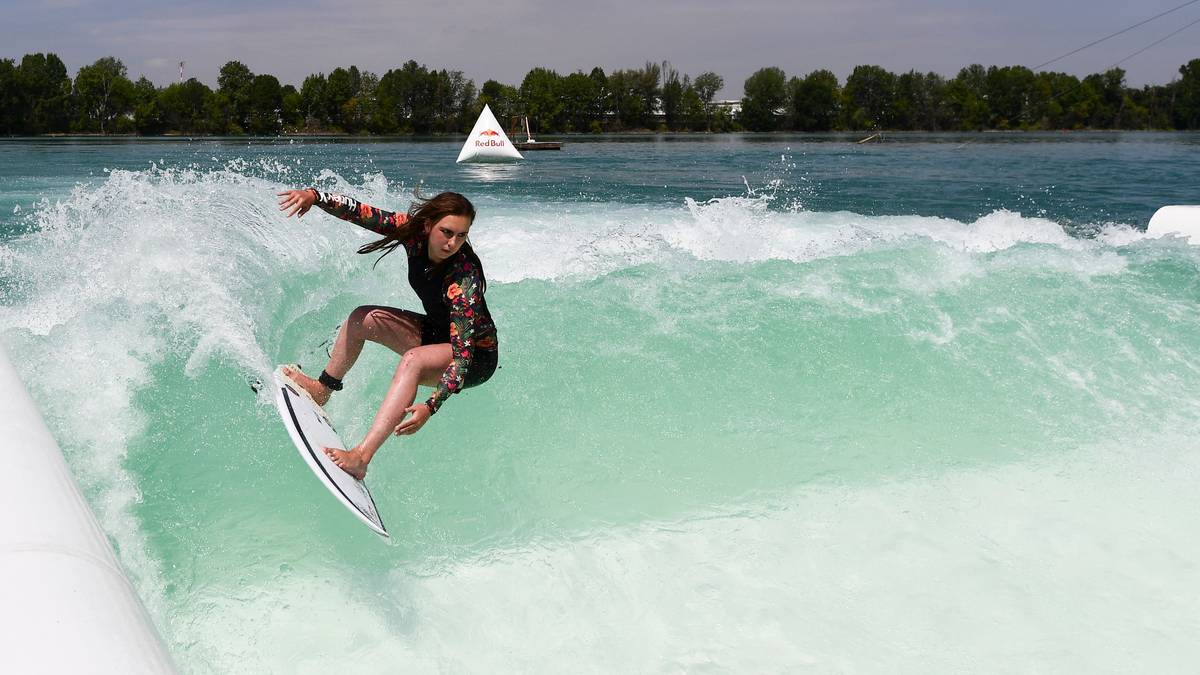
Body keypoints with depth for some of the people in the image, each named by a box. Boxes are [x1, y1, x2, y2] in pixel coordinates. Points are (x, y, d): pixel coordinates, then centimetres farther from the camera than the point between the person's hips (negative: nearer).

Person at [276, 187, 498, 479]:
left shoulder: (465, 280, -34)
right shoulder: (414, 231, -17)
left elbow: (463, 353, -38)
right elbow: (362, 213, -15)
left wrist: (431, 406, -48)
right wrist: (314, 195, -32)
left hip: (476, 355, -7)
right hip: (437, 332, 8)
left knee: (412, 361, -35)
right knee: (362, 318, 1)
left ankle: (361, 457, -42)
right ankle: (323, 389, 24)